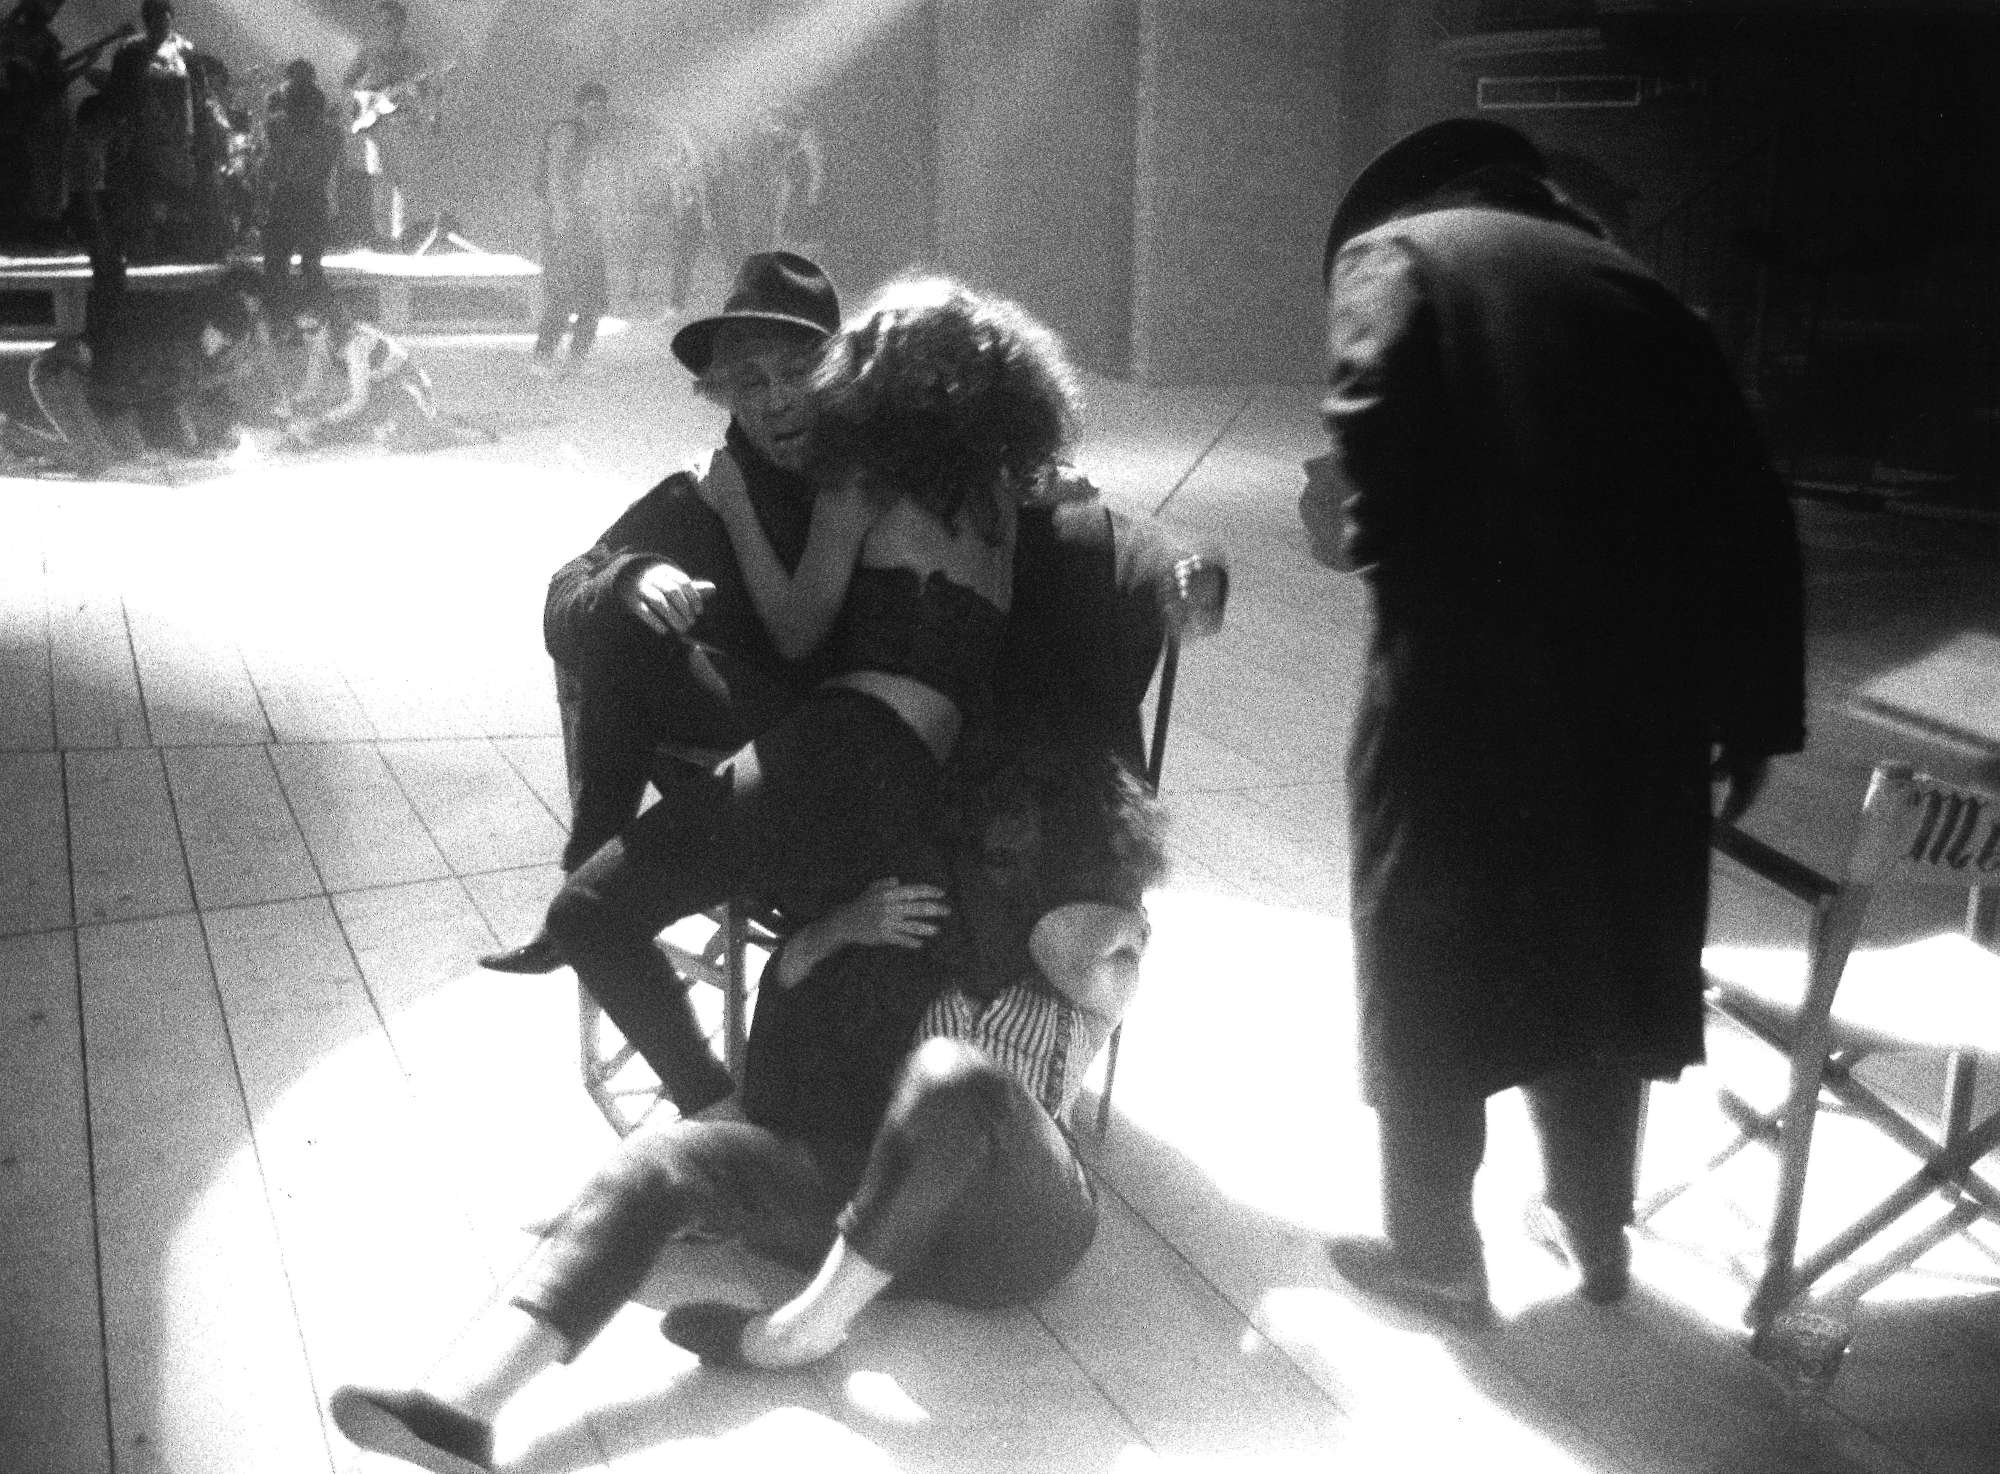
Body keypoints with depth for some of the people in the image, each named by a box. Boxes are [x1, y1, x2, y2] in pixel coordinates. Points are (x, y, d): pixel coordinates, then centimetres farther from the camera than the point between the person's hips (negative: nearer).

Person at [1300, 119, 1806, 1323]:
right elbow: (1751, 510, 12)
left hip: (1465, 692, -5)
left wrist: (1345, 525, 6)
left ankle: (1437, 1253, 24)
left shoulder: (1391, 253, 5)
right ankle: (1597, 1231, 36)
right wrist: (1755, 713, 15)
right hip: (1635, 691, 5)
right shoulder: (1631, 285, 18)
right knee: (1599, 959, 21)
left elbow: (1378, 452, -16)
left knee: (1430, 975, 12)